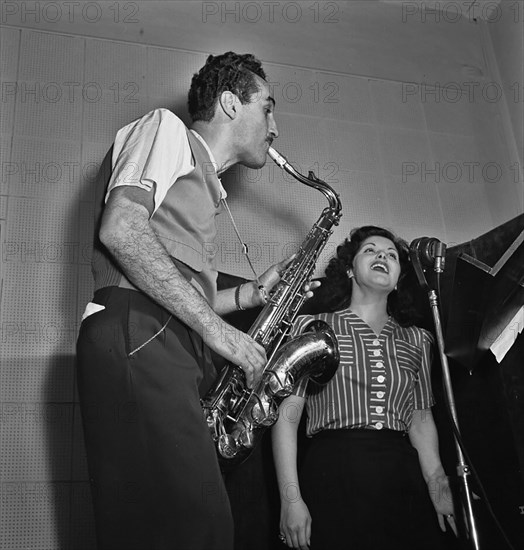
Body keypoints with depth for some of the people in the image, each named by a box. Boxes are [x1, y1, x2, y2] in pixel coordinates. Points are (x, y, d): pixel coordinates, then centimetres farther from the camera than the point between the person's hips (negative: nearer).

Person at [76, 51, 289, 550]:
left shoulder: (202, 185, 34)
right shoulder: (164, 128, 9)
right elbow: (120, 229, -12)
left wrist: (253, 293, 18)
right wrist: (215, 327, -12)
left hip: (169, 347, 9)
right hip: (136, 339, -9)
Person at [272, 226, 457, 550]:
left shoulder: (416, 340, 15)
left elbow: (421, 420, 11)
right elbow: (287, 414, -2)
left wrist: (441, 491, -4)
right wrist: (291, 499, -11)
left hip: (404, 483, 3)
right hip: (333, 479, -3)